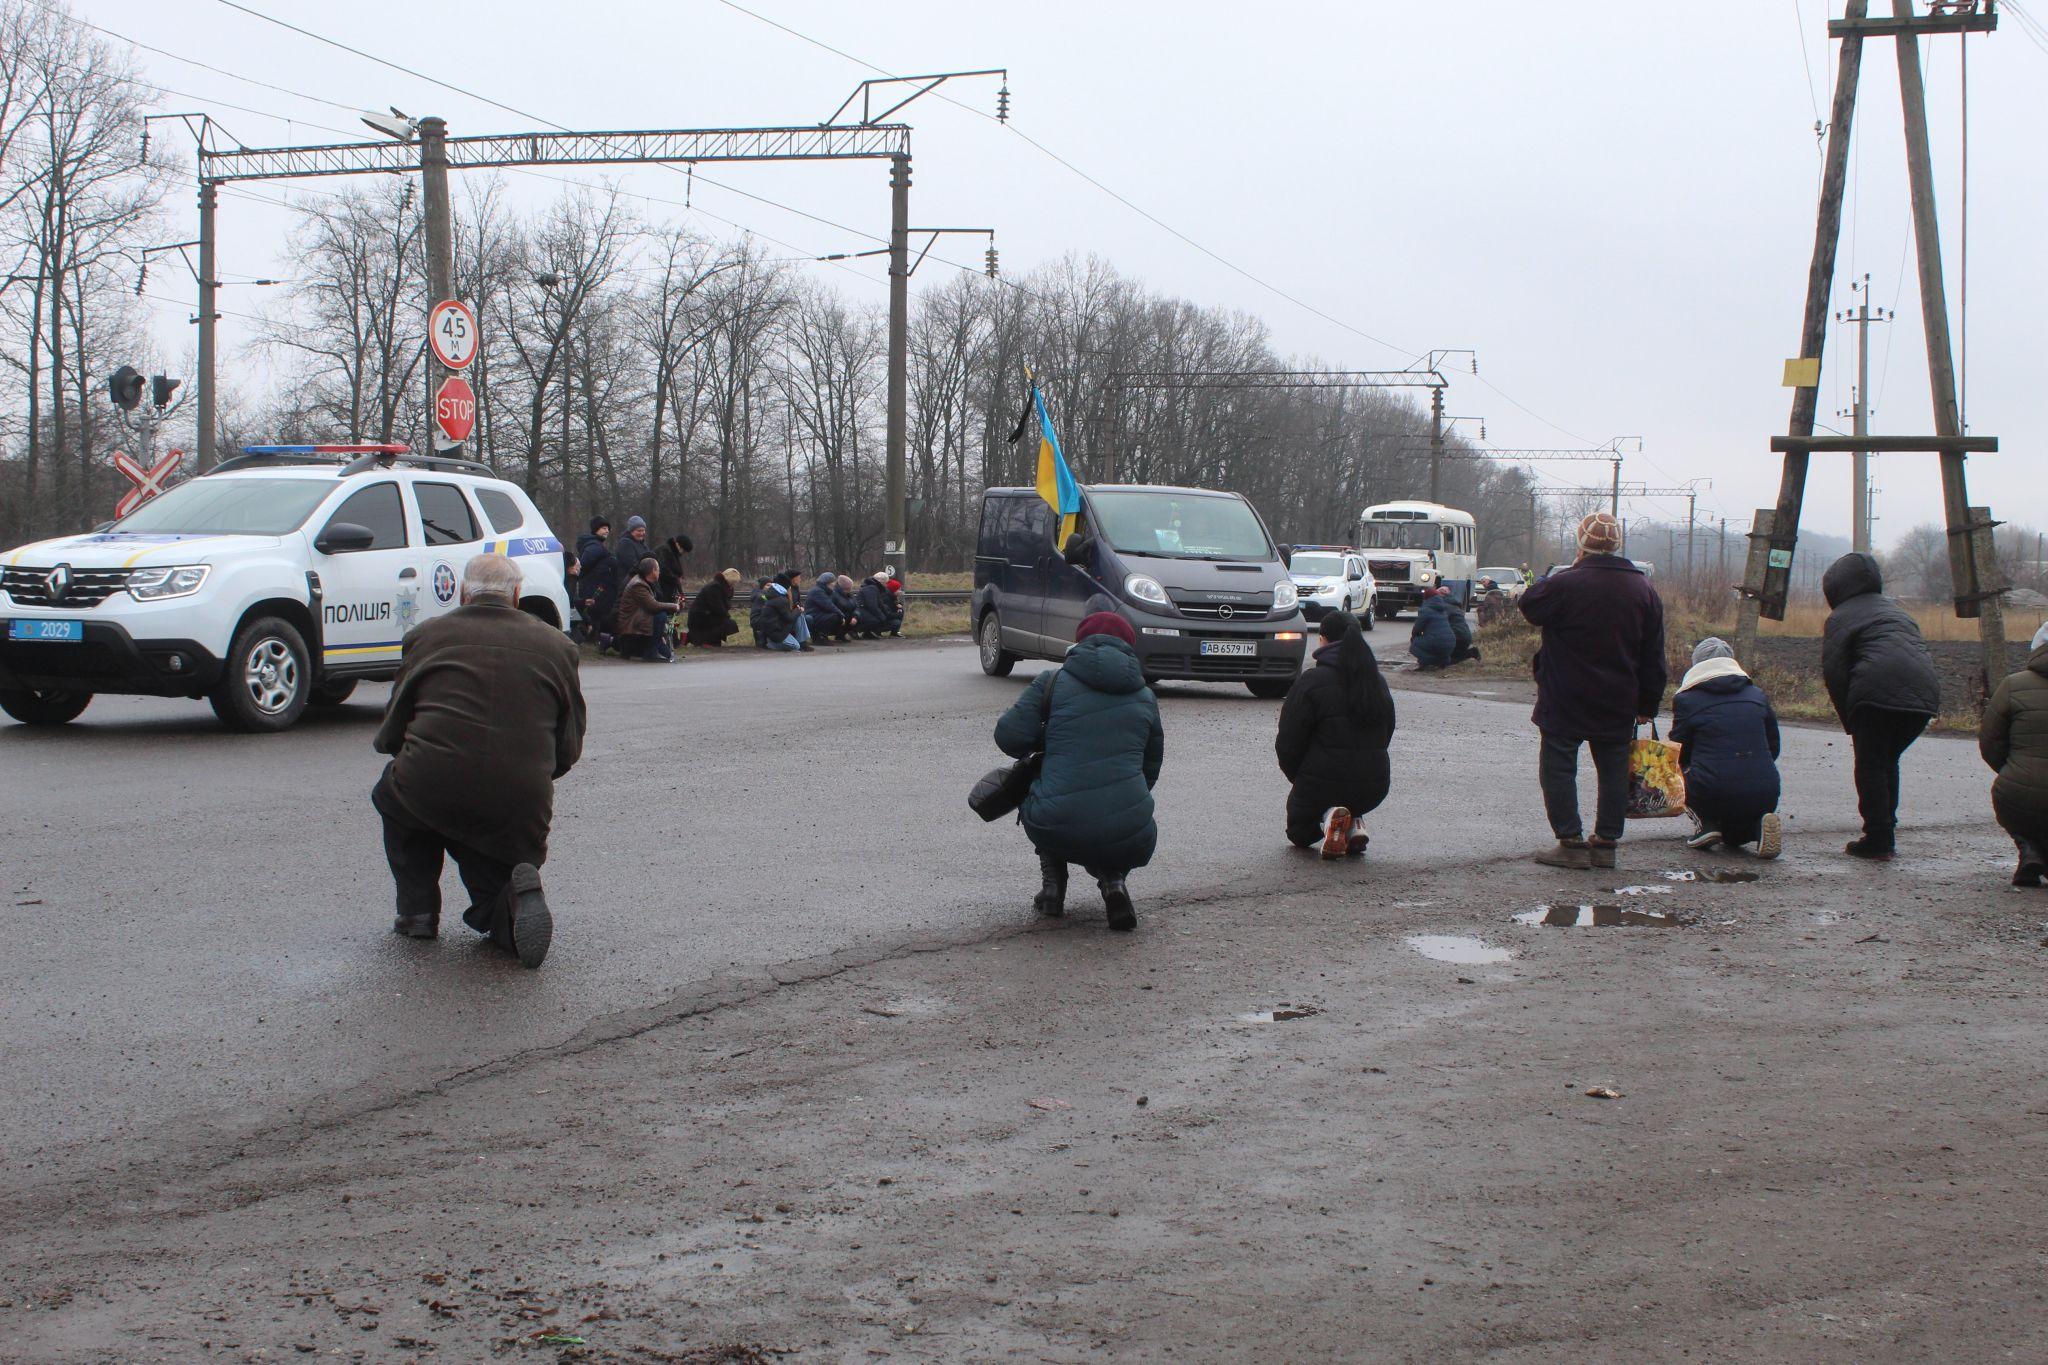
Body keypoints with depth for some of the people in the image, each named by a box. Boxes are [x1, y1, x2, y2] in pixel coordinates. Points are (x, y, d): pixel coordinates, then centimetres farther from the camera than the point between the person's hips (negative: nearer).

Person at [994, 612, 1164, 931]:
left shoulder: (1053, 681, 6)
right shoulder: (1145, 697, 16)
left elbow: (1009, 737, 1)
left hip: (1058, 832, -1)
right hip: (1128, 841, 1)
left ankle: (1053, 885, 16)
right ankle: (1113, 879, 3)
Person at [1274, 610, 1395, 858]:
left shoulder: (1312, 681, -10)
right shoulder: (1378, 682, 9)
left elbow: (1288, 742, -8)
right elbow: (1386, 736, 17)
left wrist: (1298, 777, 9)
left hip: (1323, 784, -5)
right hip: (1373, 788, 5)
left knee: (1299, 832, 22)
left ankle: (1328, 819, -12)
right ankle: (1355, 825, 2)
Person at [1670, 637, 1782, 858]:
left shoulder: (1686, 700, 2)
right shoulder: (1758, 695, 14)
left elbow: (1679, 755, 9)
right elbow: (1773, 748, 20)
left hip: (1712, 793, -4)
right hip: (1764, 795, 4)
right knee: (1732, 838, 31)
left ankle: (1705, 823, 3)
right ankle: (1758, 826, -3)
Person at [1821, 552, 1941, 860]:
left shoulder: (1841, 617, 9)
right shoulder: (1896, 610, 31)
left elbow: (1834, 672, -1)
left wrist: (1850, 722, 7)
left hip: (1878, 693, -7)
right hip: (1925, 693, 7)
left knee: (1870, 766, 3)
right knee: (1888, 761, 22)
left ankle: (1877, 841, 0)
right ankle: (1887, 829, 22)